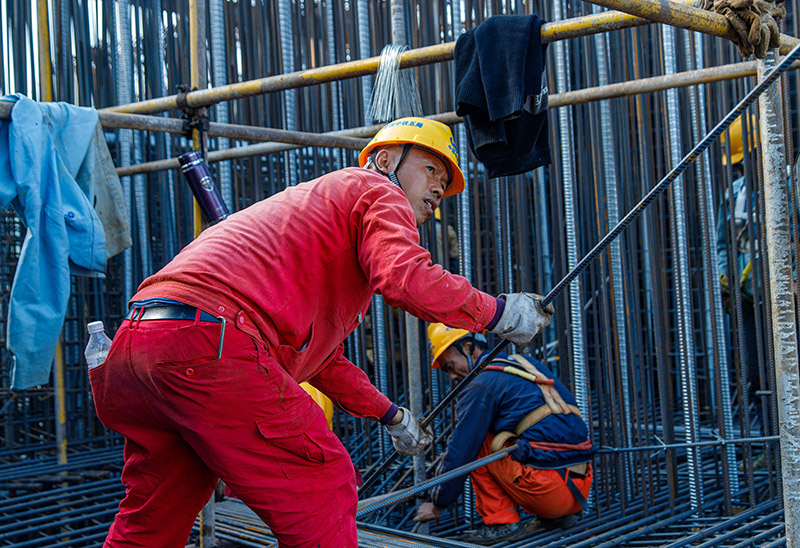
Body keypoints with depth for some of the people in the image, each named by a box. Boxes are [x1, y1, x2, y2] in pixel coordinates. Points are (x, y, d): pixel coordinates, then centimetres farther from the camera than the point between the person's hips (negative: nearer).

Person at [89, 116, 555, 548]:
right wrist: (499, 312, 2)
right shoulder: (378, 191, 11)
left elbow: (319, 355, 44)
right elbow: (407, 278, -12)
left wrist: (390, 414, 50)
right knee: (321, 491, 0)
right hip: (207, 338, -10)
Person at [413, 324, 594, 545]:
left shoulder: (481, 386, -5)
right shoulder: (526, 363, 20)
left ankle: (501, 521, 0)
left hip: (548, 491, -8)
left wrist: (437, 505, 10)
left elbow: (459, 451, -2)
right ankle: (557, 517, 18)